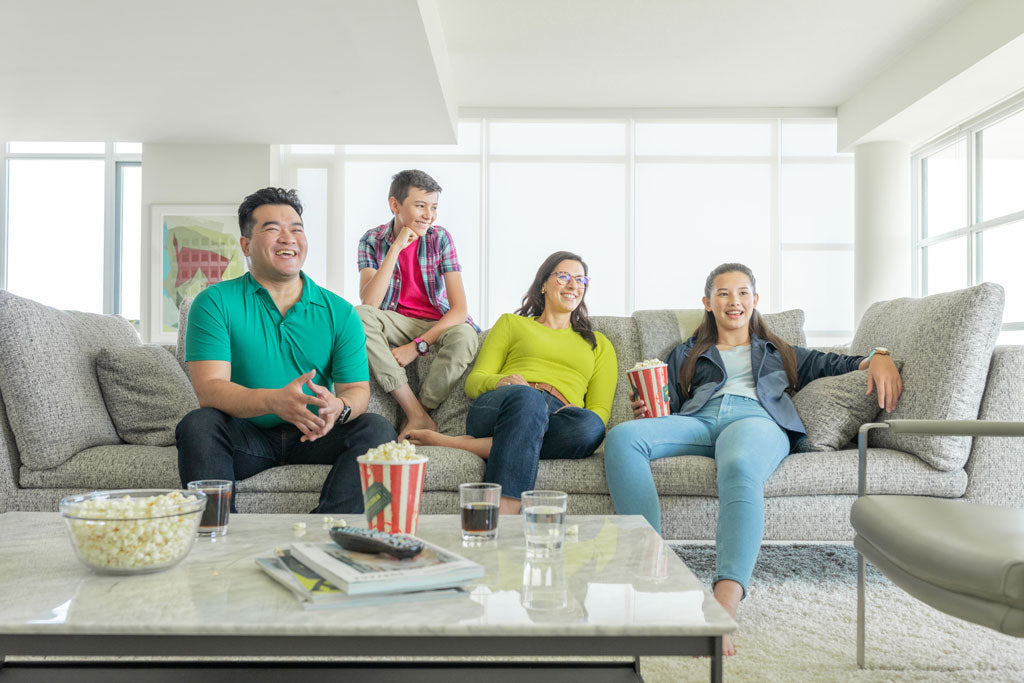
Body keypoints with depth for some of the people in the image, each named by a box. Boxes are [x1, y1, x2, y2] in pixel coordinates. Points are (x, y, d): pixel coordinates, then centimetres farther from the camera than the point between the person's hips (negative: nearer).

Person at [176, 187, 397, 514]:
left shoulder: (339, 312, 5)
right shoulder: (215, 302, -2)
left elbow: (357, 388, -1)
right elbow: (209, 387, -13)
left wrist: (338, 407, -29)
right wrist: (273, 401, -34)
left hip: (311, 437, 2)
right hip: (245, 436, -1)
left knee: (377, 430, -22)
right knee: (197, 425, -29)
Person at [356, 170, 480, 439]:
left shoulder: (440, 238, -6)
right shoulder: (372, 240, -5)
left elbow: (460, 309, -13)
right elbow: (369, 303, -20)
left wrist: (417, 346, -23)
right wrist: (396, 248, -24)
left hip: (438, 324, -1)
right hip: (396, 323, 1)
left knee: (464, 336, -35)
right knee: (359, 316, -31)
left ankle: (413, 420, -20)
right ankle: (420, 418, -32)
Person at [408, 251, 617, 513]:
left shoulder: (599, 344, 33)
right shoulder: (511, 323, 28)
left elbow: (601, 409, 20)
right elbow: (473, 382, 17)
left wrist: (575, 416, -6)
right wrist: (500, 381, -8)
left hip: (557, 422, 2)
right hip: (498, 408, -1)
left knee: (591, 426, -37)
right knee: (527, 397, -40)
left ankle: (458, 444, -37)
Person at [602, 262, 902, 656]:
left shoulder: (780, 354, 36)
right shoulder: (686, 354, 37)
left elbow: (838, 364, 27)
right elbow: (669, 405, 25)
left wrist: (878, 357, 5)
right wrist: (646, 411, 1)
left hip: (757, 419, -2)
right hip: (697, 421, 2)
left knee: (740, 467, -43)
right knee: (622, 438, -33)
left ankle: (725, 605, -55)